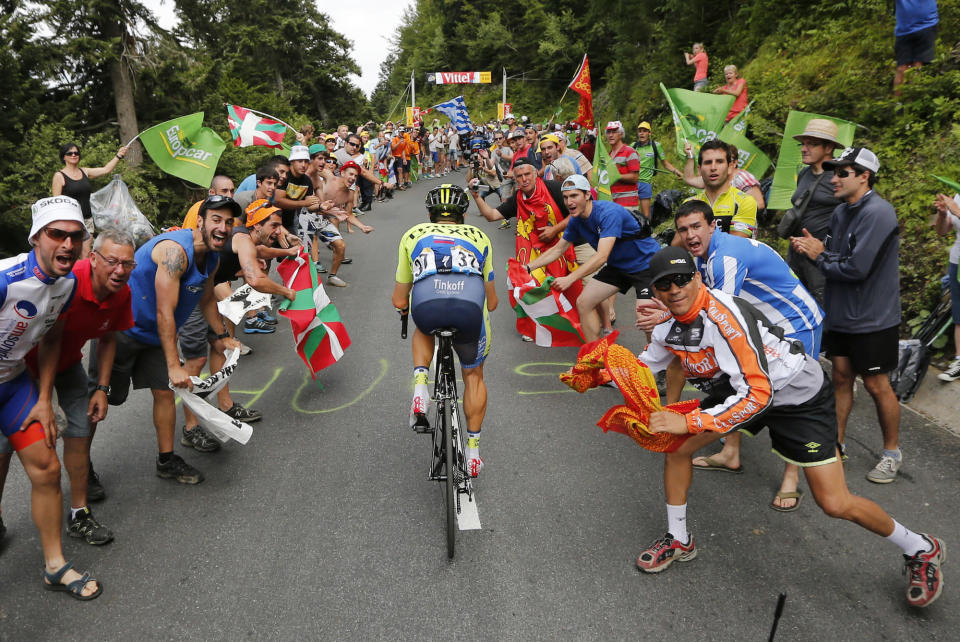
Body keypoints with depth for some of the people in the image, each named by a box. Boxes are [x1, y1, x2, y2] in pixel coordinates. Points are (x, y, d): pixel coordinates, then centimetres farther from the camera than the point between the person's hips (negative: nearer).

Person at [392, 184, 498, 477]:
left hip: (427, 307, 0)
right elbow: (492, 302, 32)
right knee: (473, 375, 27)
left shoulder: (413, 235, 28)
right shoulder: (479, 236, 29)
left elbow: (399, 301, 31)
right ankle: (473, 450, 28)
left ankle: (420, 388, 16)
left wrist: (407, 309, 55)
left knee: (424, 330, 38)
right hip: (470, 309, 1)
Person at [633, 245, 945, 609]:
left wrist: (690, 422, -41)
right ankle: (679, 541, 19)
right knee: (675, 447, -1)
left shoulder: (723, 314, -35)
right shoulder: (668, 324, -9)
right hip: (740, 388, 8)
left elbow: (756, 393, -38)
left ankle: (921, 550, 22)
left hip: (799, 396, -7)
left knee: (835, 504, -7)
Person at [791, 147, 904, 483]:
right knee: (841, 377, 13)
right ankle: (836, 444, 25)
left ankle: (892, 452, 25)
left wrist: (820, 257, -11)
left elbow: (857, 268, -26)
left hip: (872, 319, -7)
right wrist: (815, 249, -15)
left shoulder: (878, 213, -19)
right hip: (840, 314, 7)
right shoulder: (840, 212, 6)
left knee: (876, 385, 5)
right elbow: (835, 257, 6)